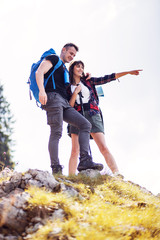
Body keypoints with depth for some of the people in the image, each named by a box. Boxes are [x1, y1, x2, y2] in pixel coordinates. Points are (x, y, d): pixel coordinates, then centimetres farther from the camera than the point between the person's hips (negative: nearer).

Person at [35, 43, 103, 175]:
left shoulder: (64, 69, 35)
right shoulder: (53, 59, 10)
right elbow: (39, 72, -6)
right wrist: (42, 90, -24)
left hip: (64, 102, 9)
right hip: (52, 97, -9)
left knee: (85, 124, -5)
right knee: (56, 132, -18)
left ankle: (85, 161, -18)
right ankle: (56, 168, -23)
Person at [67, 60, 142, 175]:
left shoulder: (88, 81, 17)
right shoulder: (68, 87, 13)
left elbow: (107, 79, 10)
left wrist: (128, 72, 5)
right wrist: (75, 93, -7)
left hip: (93, 116, 1)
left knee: (104, 148, -12)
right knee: (75, 150, -11)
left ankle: (118, 175, -20)